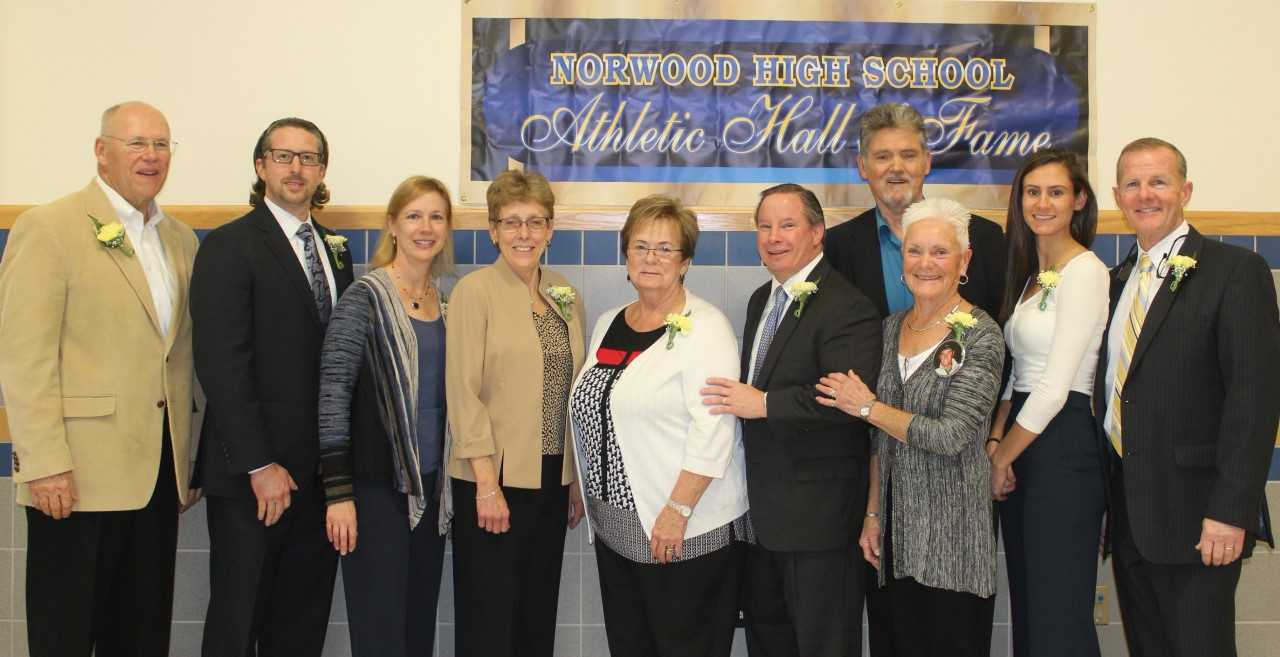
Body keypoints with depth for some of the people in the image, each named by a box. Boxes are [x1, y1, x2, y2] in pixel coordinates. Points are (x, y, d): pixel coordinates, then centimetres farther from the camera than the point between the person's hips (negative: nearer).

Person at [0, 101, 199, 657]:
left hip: (160, 473, 6)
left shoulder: (180, 240, 13)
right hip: (79, 476, -6)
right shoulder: (47, 228, -5)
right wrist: (45, 464, -16)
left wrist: (190, 460, 11)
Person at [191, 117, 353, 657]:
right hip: (253, 473, -5)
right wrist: (260, 465, -17)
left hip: (321, 471, 6)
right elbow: (222, 364, -13)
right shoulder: (229, 246, -6)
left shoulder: (336, 250, 14)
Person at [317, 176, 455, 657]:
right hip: (376, 486, -6)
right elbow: (333, 392, -13)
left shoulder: (447, 301, 9)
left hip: (430, 486, 6)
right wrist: (338, 491, -17)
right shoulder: (365, 298, -9)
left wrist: (451, 487, 12)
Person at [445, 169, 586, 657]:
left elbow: (573, 391, 12)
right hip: (495, 478, -5)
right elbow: (463, 392, -12)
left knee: (540, 616, 14)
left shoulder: (566, 295, 9)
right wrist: (487, 484, -16)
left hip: (552, 477, 6)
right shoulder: (474, 291, -7)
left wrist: (577, 479, 11)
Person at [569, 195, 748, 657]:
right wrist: (585, 494, 15)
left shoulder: (705, 328, -11)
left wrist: (677, 512, -20)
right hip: (616, 527, 7)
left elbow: (713, 434, -18)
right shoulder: (609, 324, 11)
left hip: (687, 531, -6)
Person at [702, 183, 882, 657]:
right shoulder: (762, 299, 13)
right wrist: (741, 398, 4)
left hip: (817, 510, -9)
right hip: (763, 504, 9)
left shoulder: (846, 307, -17)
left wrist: (764, 404, -23)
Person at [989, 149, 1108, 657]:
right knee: (1026, 605, 15)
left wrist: (1002, 459, -7)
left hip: (1065, 445, -9)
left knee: (1058, 615, -1)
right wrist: (995, 442, 1)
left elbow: (1055, 387, -16)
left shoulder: (1084, 272, -12)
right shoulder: (1029, 273, 15)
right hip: (1022, 441, 9)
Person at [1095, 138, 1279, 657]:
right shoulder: (1119, 279, 14)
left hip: (1194, 515, -6)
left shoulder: (1236, 271, -7)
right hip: (1129, 515, 6)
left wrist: (1231, 511, -20)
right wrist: (1109, 495, 10)